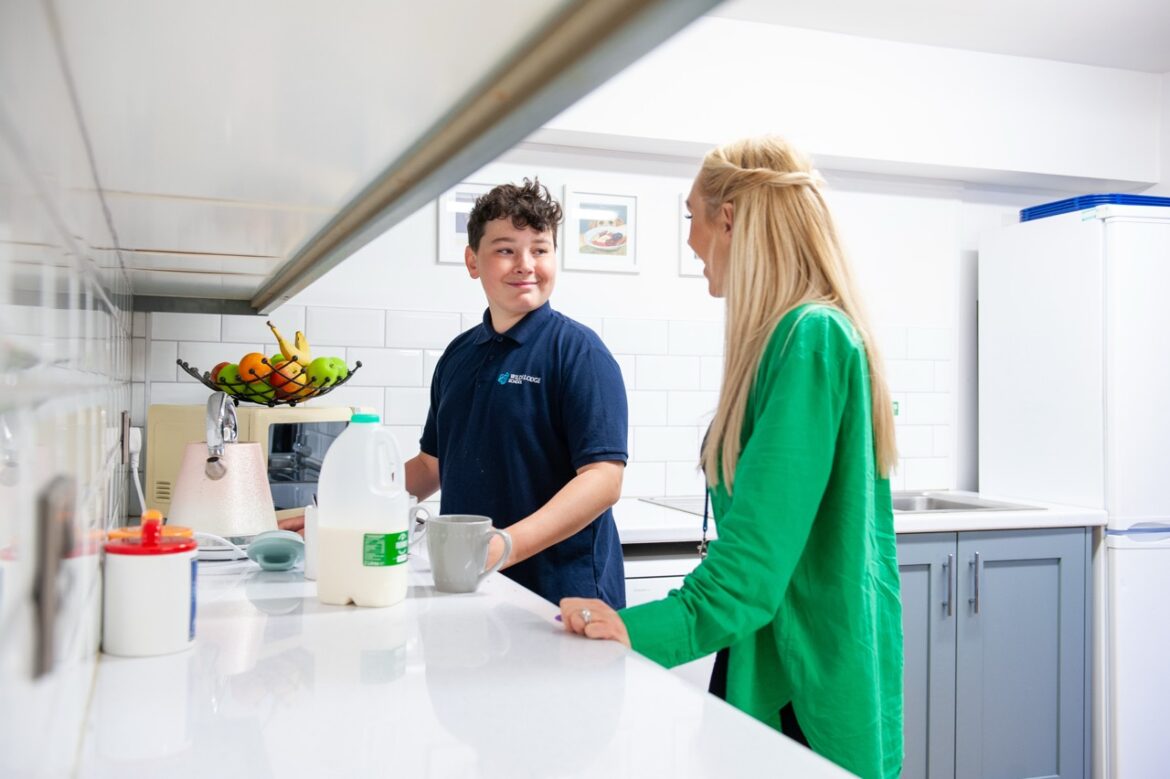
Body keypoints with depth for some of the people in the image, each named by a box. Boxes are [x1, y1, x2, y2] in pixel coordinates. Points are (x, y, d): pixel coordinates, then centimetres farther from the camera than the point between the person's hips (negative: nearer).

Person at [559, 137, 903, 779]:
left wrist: (654, 627, -26)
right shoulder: (800, 333, 12)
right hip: (764, 661, 9)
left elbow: (767, 534, -25)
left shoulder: (809, 339, -19)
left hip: (807, 681, -9)